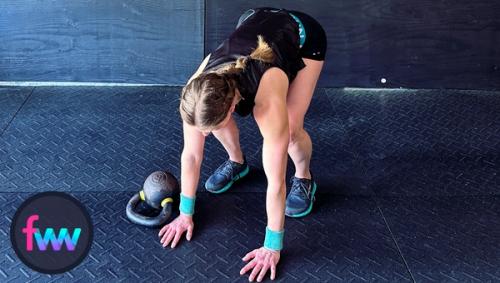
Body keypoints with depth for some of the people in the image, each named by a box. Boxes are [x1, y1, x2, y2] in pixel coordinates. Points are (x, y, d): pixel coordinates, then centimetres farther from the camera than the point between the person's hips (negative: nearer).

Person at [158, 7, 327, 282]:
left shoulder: (268, 103, -43)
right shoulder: (200, 93, -31)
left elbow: (275, 181, -36)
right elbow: (190, 155, -18)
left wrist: (272, 247, -28)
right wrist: (185, 213, -9)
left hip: (303, 36, -3)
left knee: (291, 130, -18)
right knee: (216, 117, -10)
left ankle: (303, 178, 14)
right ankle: (237, 161, 20)